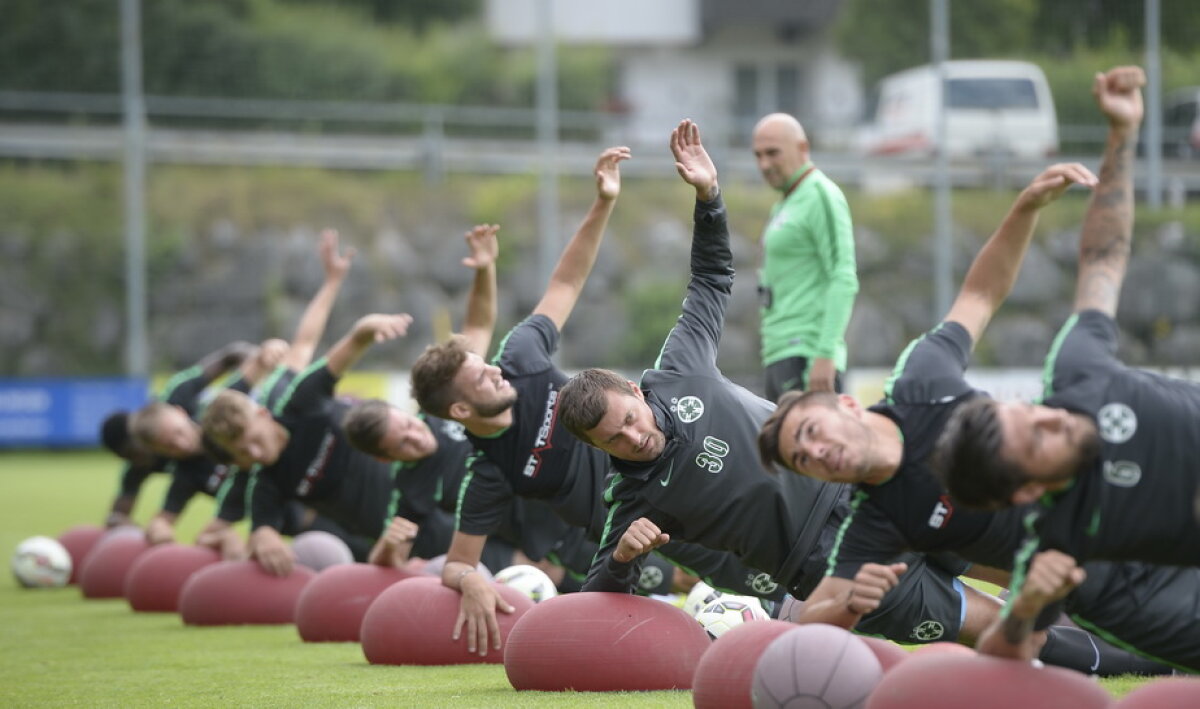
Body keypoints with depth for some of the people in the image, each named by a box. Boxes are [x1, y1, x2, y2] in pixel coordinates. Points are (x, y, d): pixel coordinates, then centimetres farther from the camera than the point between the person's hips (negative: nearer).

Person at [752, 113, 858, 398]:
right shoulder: (787, 204, 22)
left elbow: (844, 281, -16)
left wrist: (825, 354, -23)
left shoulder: (822, 197, -8)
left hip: (806, 356, -10)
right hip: (781, 355, 10)